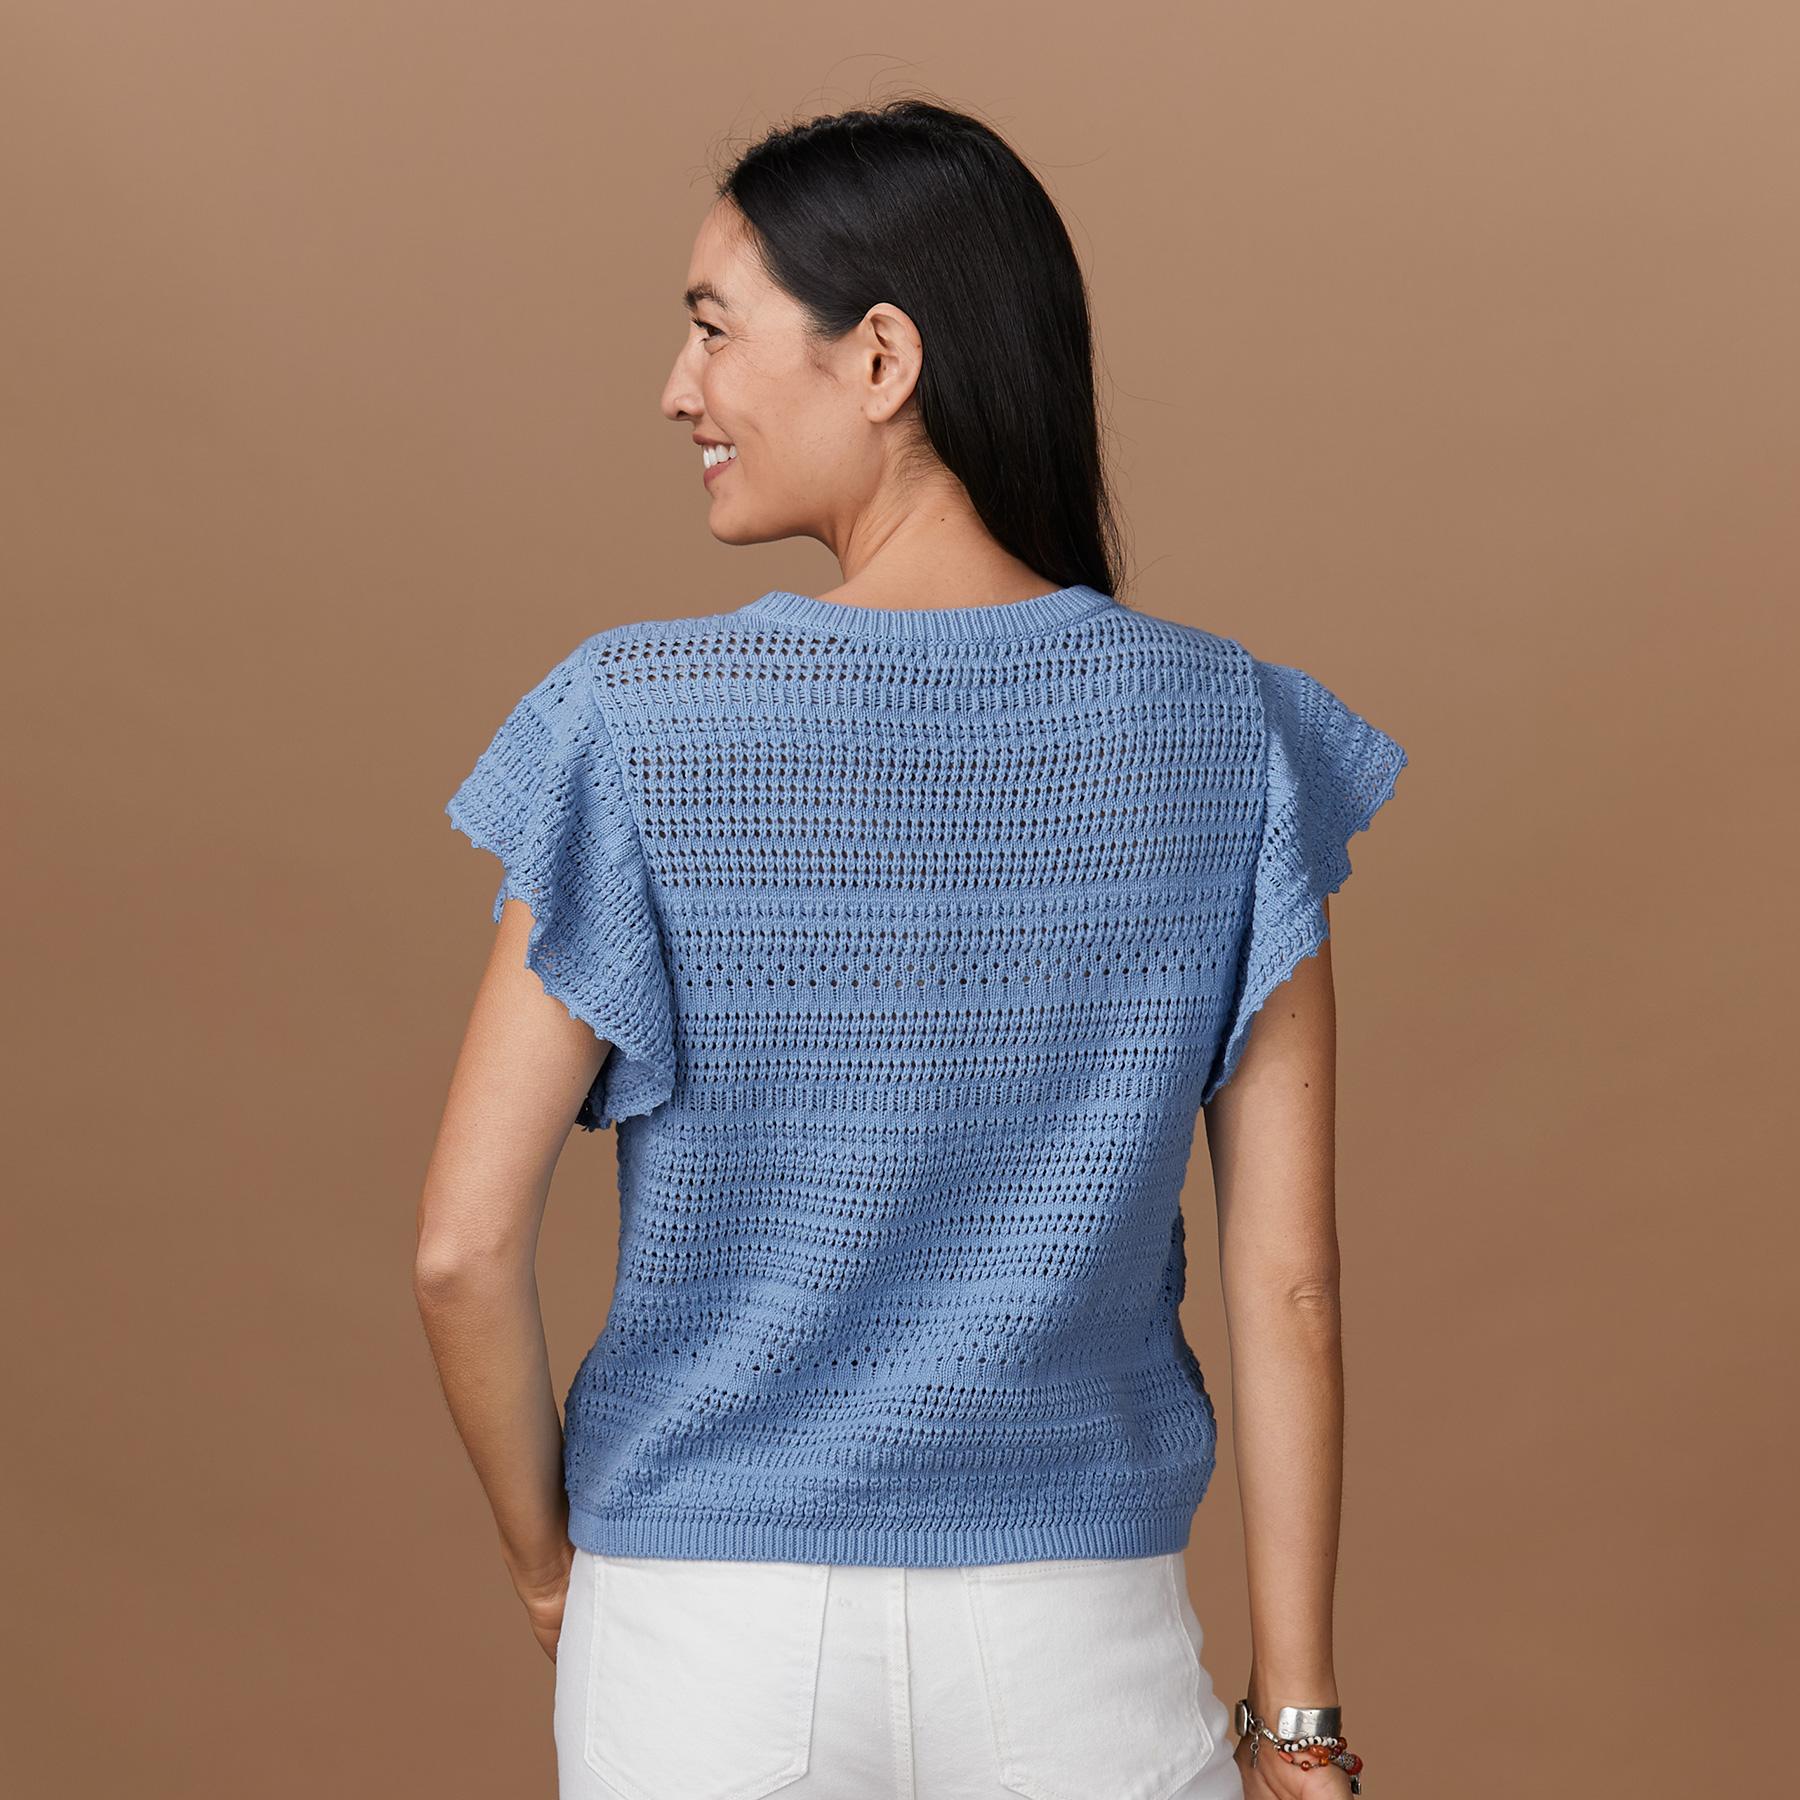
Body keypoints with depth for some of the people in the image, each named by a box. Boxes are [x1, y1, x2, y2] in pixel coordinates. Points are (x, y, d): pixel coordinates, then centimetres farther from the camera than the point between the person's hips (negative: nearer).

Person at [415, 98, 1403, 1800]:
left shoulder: (637, 726, -12)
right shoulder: (1226, 733, -6)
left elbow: (463, 1241, -12)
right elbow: (1286, 1271, -6)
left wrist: (545, 1552, 6)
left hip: (709, 1653, -1)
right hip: (1078, 1654, 1)